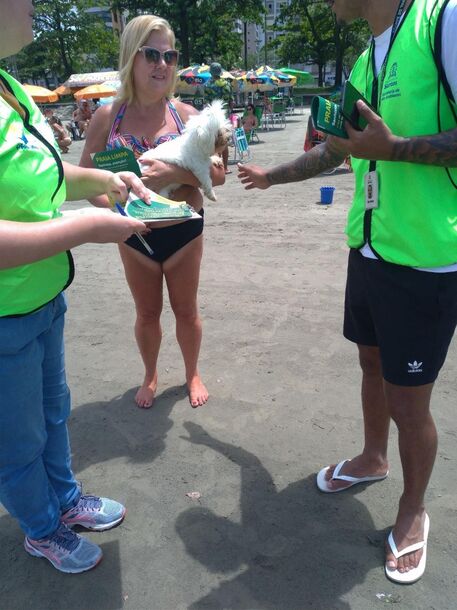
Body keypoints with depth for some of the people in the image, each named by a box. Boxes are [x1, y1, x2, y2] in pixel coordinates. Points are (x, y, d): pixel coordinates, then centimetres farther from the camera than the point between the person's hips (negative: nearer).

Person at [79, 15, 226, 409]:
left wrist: (172, 173, -28)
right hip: (135, 234, 1)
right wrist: (112, 204, -21)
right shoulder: (108, 117, -5)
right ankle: (150, 376, 39)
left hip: (183, 229, 0)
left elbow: (218, 173, -11)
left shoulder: (186, 115, -6)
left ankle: (192, 374, 37)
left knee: (186, 310, 13)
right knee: (147, 313, 15)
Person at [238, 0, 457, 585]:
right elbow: (334, 149, 27)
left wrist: (394, 148, -23)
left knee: (407, 402, 4)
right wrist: (271, 174, 35)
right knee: (372, 365, 20)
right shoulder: (365, 63, 13)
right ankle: (373, 457, 45)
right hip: (369, 250, 7)